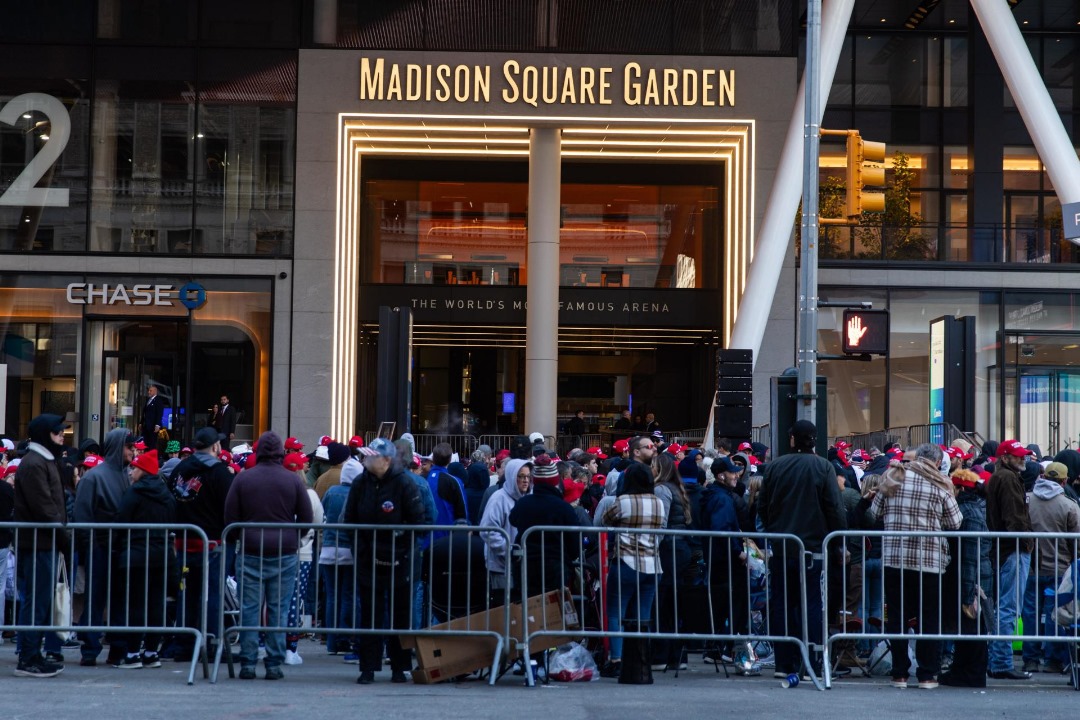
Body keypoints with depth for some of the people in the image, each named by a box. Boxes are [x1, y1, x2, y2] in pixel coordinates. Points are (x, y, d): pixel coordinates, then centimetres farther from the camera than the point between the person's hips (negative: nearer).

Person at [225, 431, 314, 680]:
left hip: (250, 554, 0)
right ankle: (274, 664, 5)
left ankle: (247, 664, 3)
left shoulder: (242, 479, -2)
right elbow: (307, 519, 1)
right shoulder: (293, 480, -2)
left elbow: (230, 518, 0)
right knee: (278, 610, 5)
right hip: (284, 554, 0)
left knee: (249, 610, 4)